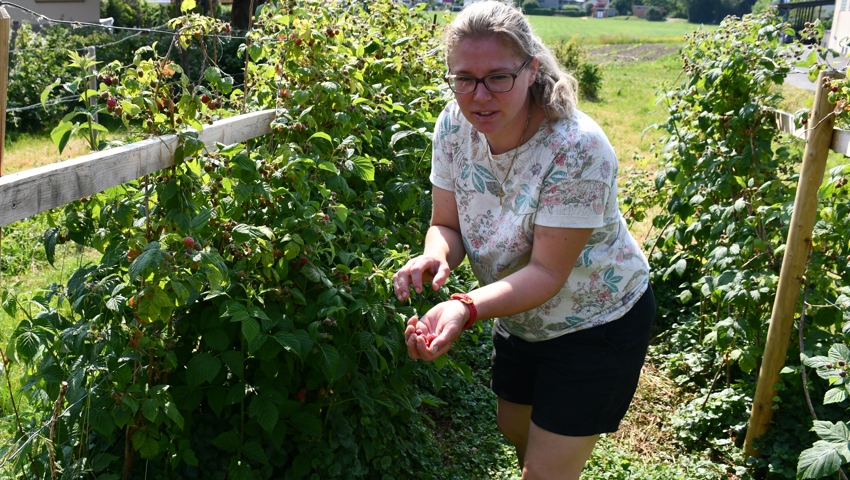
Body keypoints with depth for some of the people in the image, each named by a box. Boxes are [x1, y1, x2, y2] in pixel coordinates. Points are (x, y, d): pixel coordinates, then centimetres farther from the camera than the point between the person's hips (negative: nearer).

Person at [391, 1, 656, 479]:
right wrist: (435, 257, -32)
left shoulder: (577, 149, -33)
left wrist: (466, 308, -46)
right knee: (515, 428, 27)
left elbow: (548, 273, -31)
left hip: (596, 321, -6)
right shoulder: (455, 126, -16)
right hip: (521, 317, 6)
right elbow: (447, 224, -8)